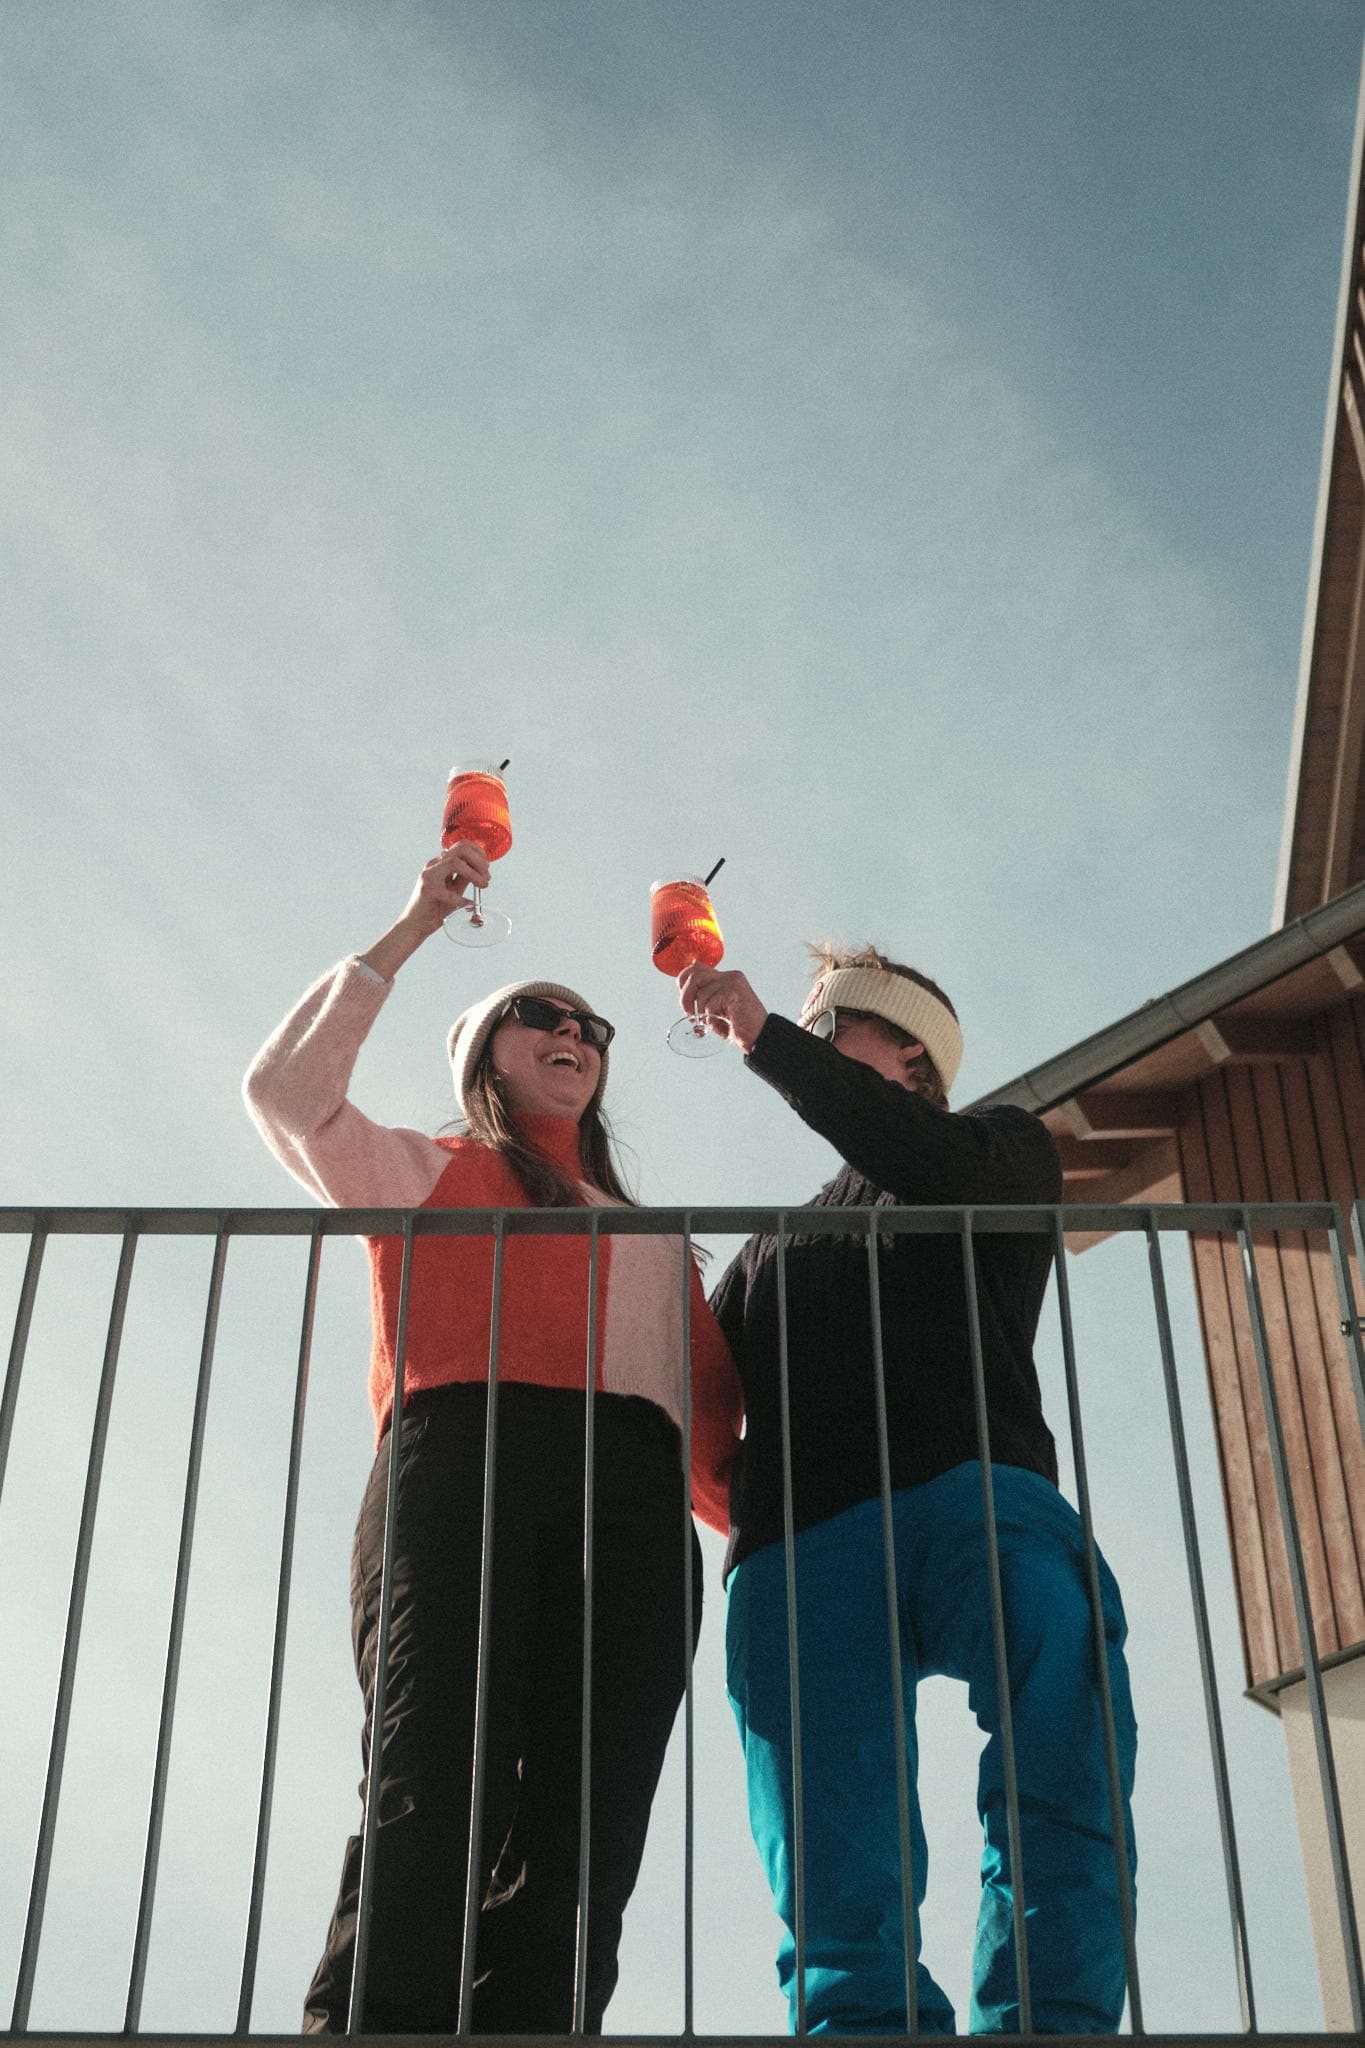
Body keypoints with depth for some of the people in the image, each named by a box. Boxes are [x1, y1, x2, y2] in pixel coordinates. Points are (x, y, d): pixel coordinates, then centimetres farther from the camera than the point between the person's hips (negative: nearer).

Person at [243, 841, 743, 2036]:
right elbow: (287, 1091, 10)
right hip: (463, 1465, -3)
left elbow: (715, 1422, 25)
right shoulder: (422, 1173, 28)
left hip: (631, 1504, 3)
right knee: (432, 1802, -20)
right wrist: (411, 931, 16)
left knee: (581, 1838, -14)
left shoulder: (651, 1241, 37)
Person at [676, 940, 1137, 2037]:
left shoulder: (1003, 1148, 26)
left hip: (973, 1499, -3)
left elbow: (934, 1164, 0)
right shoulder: (777, 1247, 38)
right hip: (798, 1550, 3)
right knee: (835, 1888, -15)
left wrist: (767, 1037, 1)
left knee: (1063, 1772, -31)